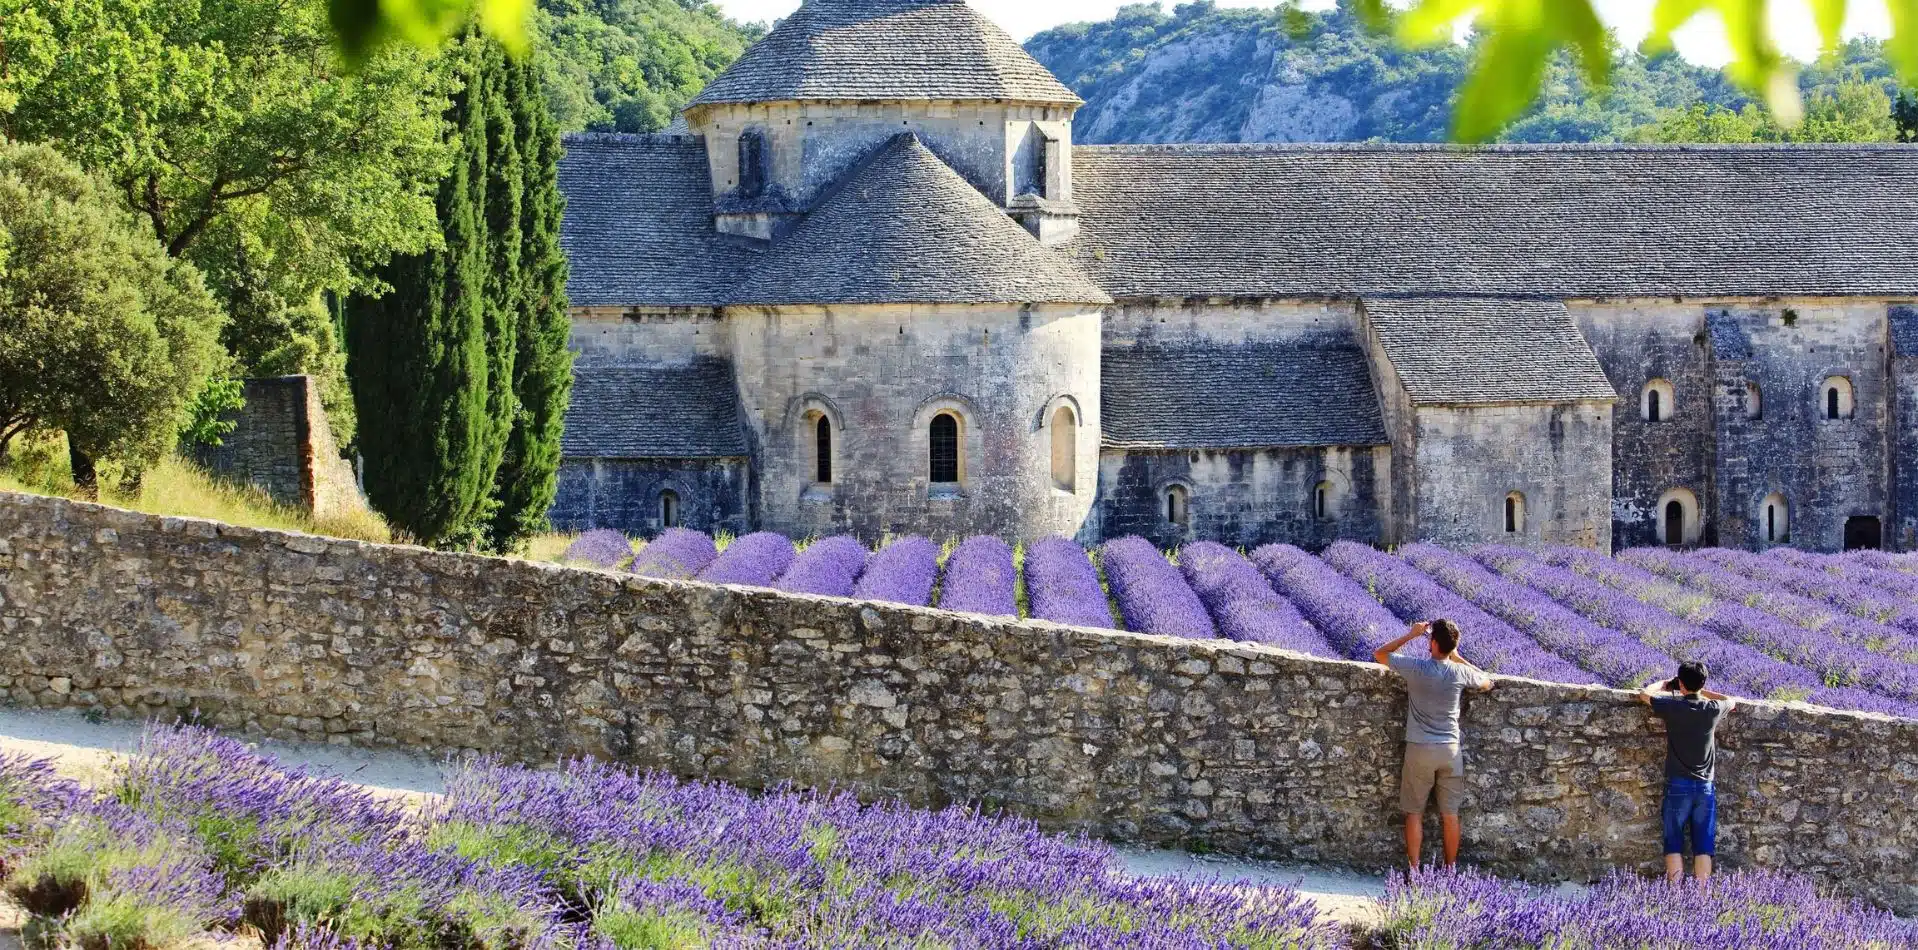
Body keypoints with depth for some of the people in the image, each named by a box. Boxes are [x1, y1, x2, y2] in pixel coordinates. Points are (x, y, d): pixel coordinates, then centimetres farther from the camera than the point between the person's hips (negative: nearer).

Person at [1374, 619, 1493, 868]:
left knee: (1414, 812, 6)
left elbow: (1379, 654, 2)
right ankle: (1450, 869, 15)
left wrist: (1411, 635, 5)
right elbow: (1487, 683, 16)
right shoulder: (1460, 673, -7)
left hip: (1419, 749, -2)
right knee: (1450, 813, 9)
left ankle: (1413, 870, 6)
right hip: (1450, 749, 2)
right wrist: (1457, 657, 13)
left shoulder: (1415, 667, -13)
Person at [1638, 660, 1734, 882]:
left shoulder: (1673, 707, -10)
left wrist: (1664, 684, 25)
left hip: (1678, 784, -2)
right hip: (1706, 786, 2)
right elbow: (1731, 702, 21)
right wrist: (1701, 691, 23)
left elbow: (1644, 694, 8)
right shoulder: (1713, 709, -3)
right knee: (1703, 846, 2)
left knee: (1674, 843, 2)